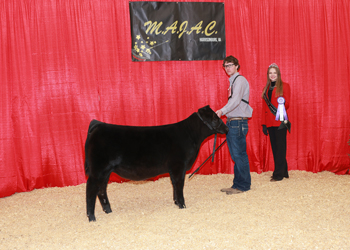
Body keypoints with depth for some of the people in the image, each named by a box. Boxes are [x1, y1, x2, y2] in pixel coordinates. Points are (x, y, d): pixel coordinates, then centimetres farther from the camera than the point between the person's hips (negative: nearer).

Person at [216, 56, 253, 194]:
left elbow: (236, 100, -23)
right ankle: (237, 184, 17)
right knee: (235, 155, 11)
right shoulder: (233, 81, 20)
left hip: (238, 122, -10)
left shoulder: (240, 80, -9)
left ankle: (243, 185, 0)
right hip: (231, 122, 10)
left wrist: (222, 111, -34)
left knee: (239, 154, -7)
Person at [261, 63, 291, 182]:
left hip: (280, 121, -6)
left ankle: (278, 174, -1)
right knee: (274, 147, 8)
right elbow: (264, 107, 15)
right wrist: (264, 124, 10)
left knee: (280, 147, -4)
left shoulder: (284, 86, 1)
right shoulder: (266, 88, 16)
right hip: (270, 122, 6)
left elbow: (287, 103, -5)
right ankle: (284, 172, 18)